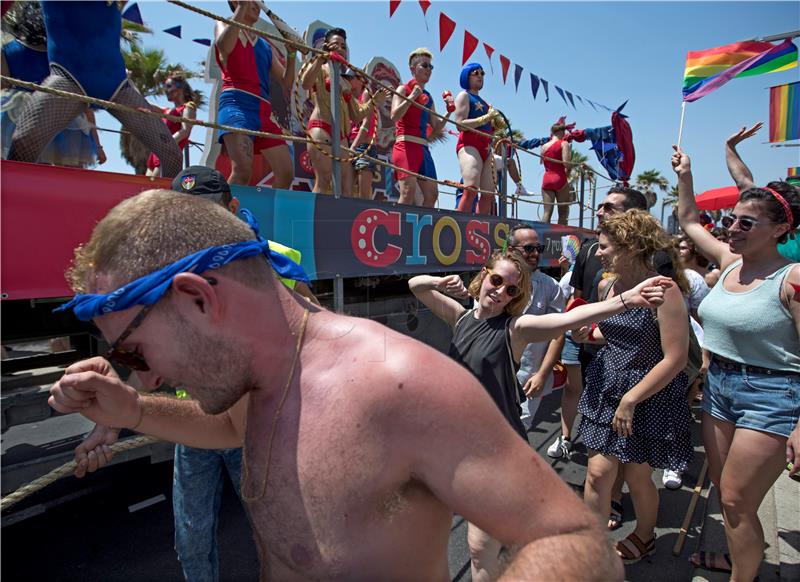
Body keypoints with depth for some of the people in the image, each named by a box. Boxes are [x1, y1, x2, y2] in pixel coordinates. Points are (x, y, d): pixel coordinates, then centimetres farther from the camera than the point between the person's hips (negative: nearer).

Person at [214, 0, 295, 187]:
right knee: (243, 170, -28)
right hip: (236, 104, -6)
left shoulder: (264, 45, 27)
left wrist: (291, 54, 11)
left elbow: (286, 83, 23)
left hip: (264, 110, 7)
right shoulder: (225, 25, 14)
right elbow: (223, 46, -12)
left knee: (286, 174, -1)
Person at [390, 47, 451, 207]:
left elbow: (436, 127, 22)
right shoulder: (403, 89, 3)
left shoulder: (428, 97, 21)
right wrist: (411, 97, -17)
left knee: (432, 194, 2)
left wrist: (448, 113, 8)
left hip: (423, 147, 7)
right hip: (406, 145, -7)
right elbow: (394, 116, -12)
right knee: (408, 191, -22)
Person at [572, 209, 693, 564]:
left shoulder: (662, 289, -20)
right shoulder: (607, 286, 1)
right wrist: (588, 334, -2)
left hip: (650, 396, -5)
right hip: (607, 388, 5)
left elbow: (676, 357, -20)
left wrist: (631, 399, -19)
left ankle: (644, 537, 45)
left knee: (637, 477, 14)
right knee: (598, 472, 2)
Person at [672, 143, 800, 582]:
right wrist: (684, 176, 19)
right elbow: (689, 222, 20)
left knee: (736, 500, 1)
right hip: (719, 384, 7)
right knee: (722, 488, 19)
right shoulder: (728, 261, 4)